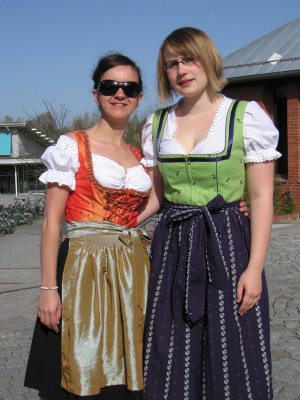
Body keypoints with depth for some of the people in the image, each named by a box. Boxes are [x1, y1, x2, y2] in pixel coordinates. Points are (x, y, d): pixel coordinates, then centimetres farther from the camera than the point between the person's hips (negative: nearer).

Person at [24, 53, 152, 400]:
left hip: (133, 270, 5)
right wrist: (48, 287, -13)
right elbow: (52, 220, -6)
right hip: (85, 270, -5)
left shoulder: (140, 157, 13)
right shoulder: (72, 146, -3)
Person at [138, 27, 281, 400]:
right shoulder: (156, 124, 9)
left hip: (226, 244, -3)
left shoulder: (246, 116, -4)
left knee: (232, 357, 2)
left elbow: (261, 198, -7)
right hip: (172, 248, 4)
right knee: (172, 359, 9)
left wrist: (254, 268, -14)